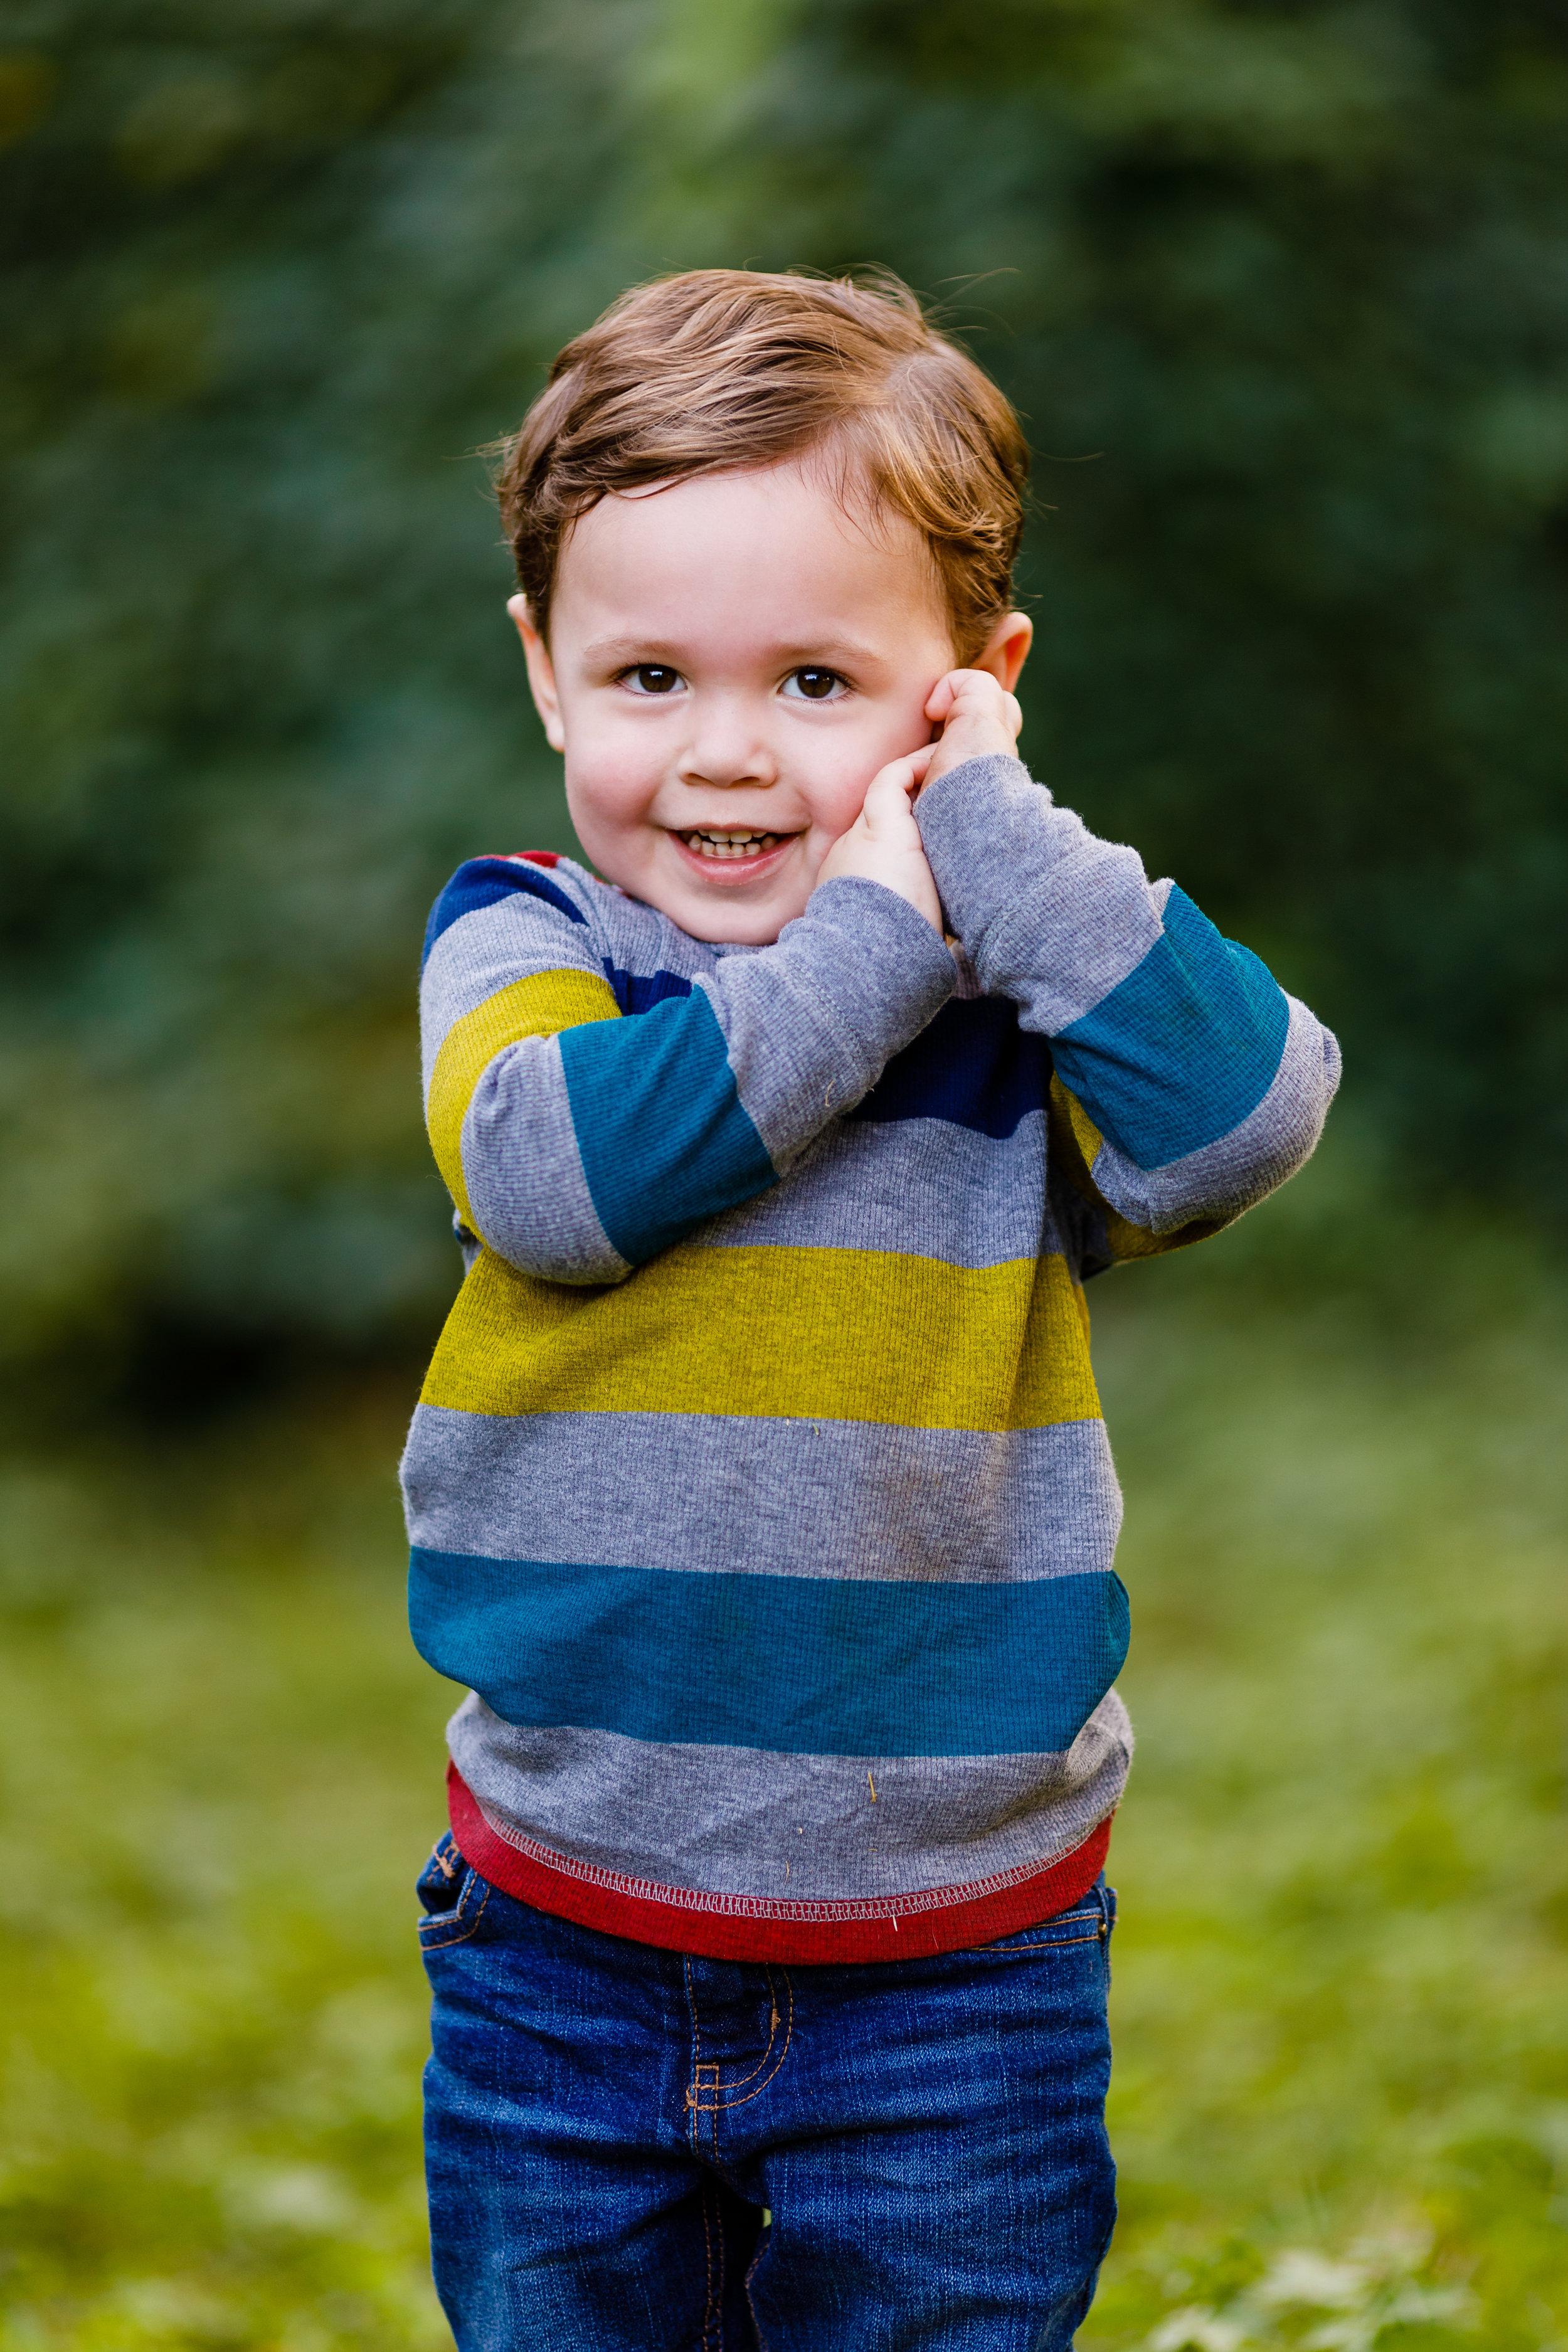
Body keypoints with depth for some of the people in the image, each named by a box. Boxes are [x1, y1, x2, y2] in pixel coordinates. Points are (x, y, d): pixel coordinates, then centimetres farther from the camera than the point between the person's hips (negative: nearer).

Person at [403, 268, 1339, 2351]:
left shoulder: (1027, 984, -3)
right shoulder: (521, 949, -2)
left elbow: (1238, 1118, -23)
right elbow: (554, 1170, -23)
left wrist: (991, 831, -19)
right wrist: (873, 944, -20)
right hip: (564, 1942, 1)